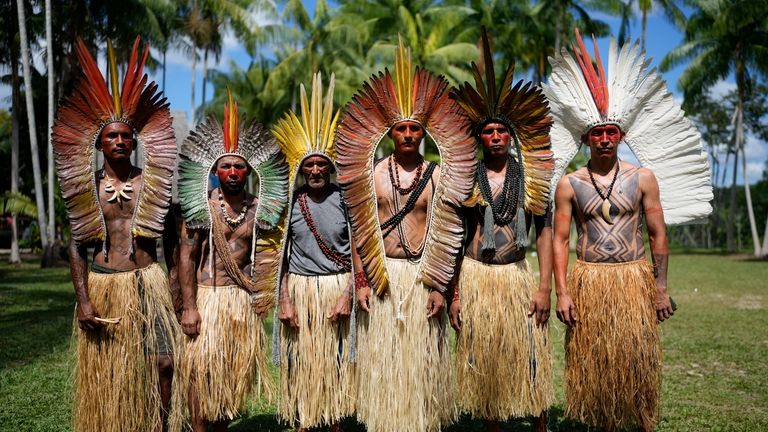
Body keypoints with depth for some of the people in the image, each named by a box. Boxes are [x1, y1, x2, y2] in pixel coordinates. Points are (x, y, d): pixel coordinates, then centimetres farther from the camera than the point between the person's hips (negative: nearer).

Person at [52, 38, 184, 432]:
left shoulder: (154, 184, 4)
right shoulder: (86, 188, 3)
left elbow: (171, 240, 8)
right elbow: (77, 248, 3)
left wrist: (174, 283, 0)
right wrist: (83, 301, -7)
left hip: (148, 282, 0)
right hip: (103, 285, 0)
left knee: (165, 361, -8)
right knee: (104, 373, 7)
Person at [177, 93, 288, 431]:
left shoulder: (259, 210, 4)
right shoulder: (201, 207, -3)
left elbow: (265, 259, 11)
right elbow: (187, 257, -4)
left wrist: (262, 299, 4)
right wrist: (189, 307, -10)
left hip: (244, 299, 3)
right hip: (207, 295, -3)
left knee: (235, 368, 10)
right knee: (202, 366, -4)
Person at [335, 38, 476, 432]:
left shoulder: (438, 175, 2)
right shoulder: (371, 173, 3)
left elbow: (445, 234, 0)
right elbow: (360, 230, 2)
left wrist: (439, 287, -5)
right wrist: (360, 281, -3)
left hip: (423, 275, 0)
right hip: (381, 276, 0)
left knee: (421, 355, 7)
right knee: (382, 356, 6)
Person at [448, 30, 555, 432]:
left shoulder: (531, 178, 3)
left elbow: (544, 233, 3)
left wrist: (544, 287, -5)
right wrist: (454, 294, -2)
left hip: (517, 277, 0)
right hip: (475, 278, 0)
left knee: (529, 359, 3)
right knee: (483, 360, 8)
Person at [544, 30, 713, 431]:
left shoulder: (644, 178, 2)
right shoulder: (568, 184, 1)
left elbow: (658, 236, 4)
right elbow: (560, 240, 1)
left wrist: (661, 288, 1)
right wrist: (562, 292, -6)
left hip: (634, 279, 0)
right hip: (588, 282, 0)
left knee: (638, 360, 3)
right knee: (592, 362, 7)